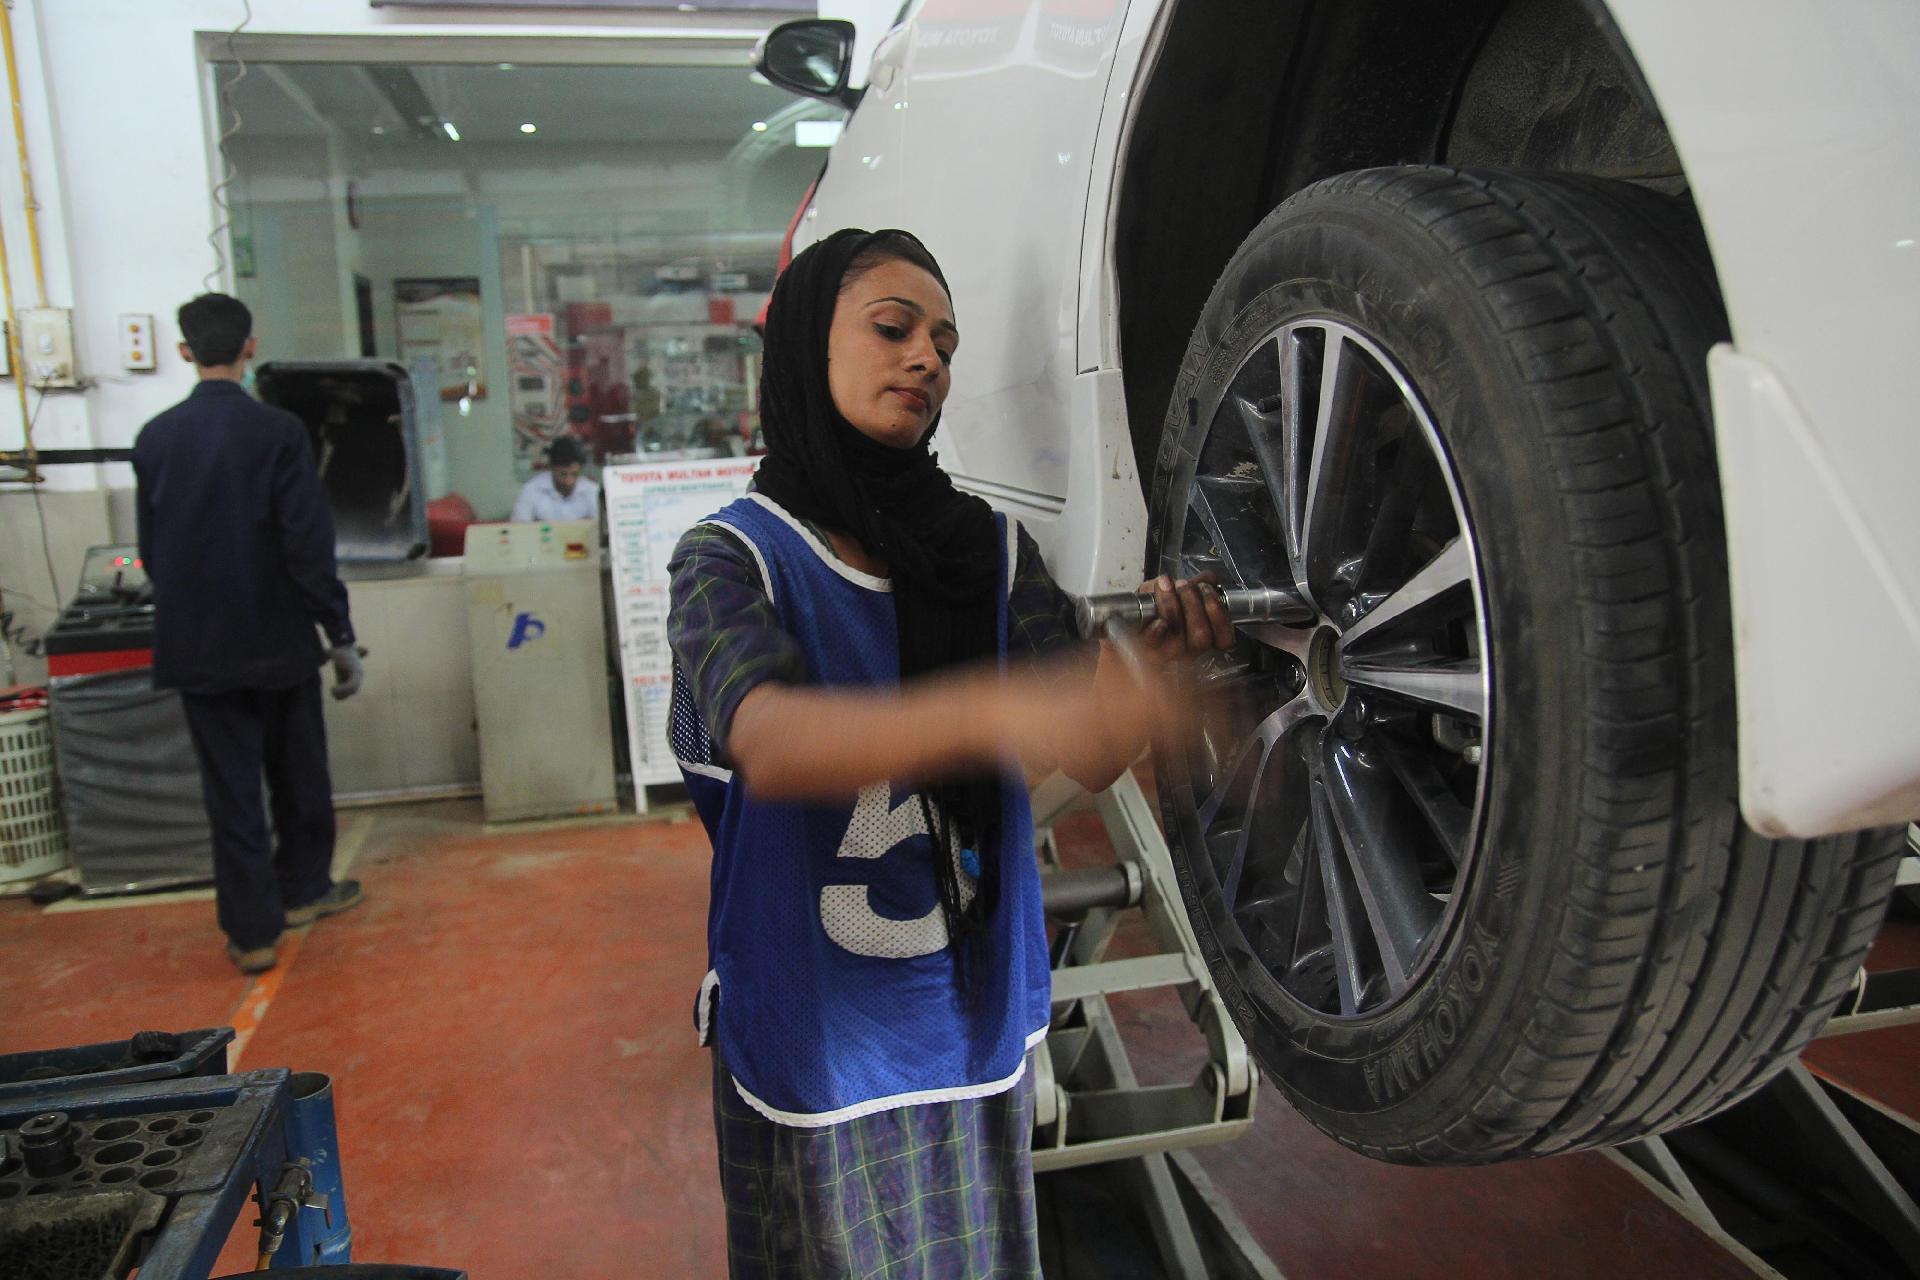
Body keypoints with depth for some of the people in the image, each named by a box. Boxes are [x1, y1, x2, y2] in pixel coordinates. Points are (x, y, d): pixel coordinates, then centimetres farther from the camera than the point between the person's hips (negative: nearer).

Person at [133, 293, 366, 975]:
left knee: (230, 785, 8)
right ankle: (303, 890, 32)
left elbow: (150, 548, 7)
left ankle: (252, 931, 12)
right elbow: (310, 544, -14)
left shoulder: (154, 439, -1)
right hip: (277, 638, -2)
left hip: (197, 644, 2)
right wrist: (341, 636, -7)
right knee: (298, 771, 17)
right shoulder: (278, 431, -12)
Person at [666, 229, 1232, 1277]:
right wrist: (997, 709, -47)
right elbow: (769, 745, -31)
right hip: (813, 1038, -3)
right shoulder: (730, 556, -11)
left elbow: (1087, 762, -8)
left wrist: (1144, 660, -29)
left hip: (976, 1023, 4)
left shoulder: (991, 549, 0)